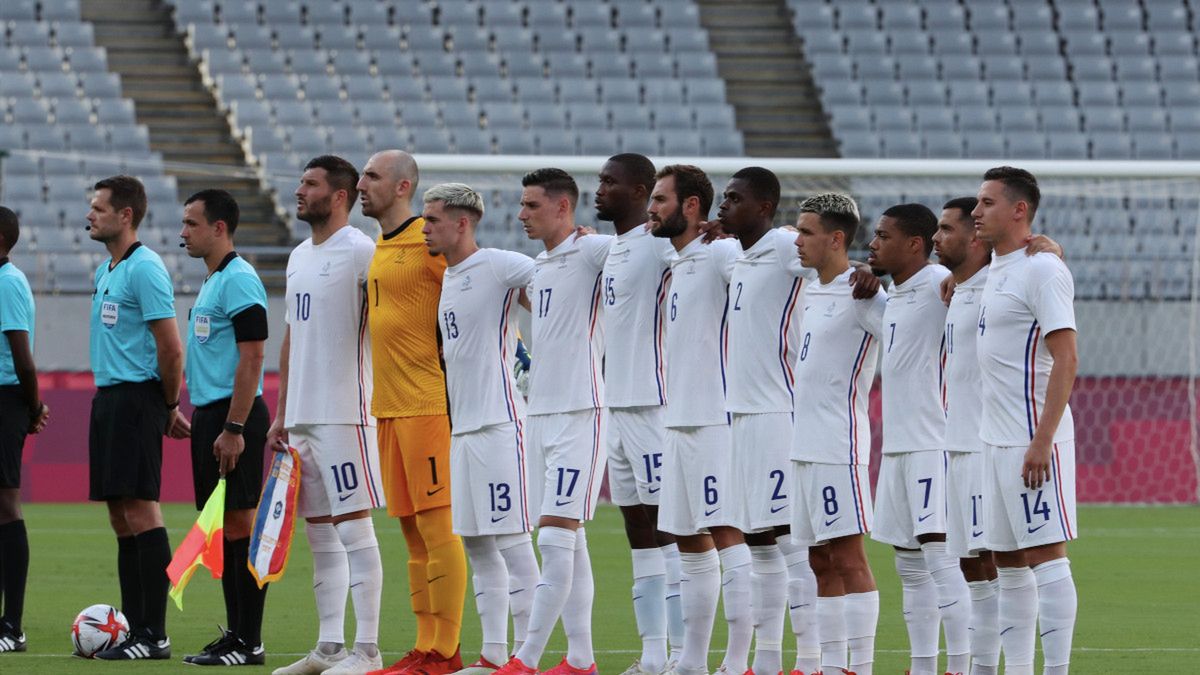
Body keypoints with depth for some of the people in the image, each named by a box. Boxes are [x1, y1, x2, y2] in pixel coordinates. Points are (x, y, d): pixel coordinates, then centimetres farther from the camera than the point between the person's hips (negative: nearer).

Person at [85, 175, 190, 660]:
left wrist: (168, 407, -4)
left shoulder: (144, 269, -13)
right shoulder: (105, 272, 17)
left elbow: (170, 348, -16)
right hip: (107, 398, 10)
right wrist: (167, 407, 18)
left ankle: (153, 634, -11)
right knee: (121, 519, 9)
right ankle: (133, 626, 11)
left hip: (135, 398, -10)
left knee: (140, 511, -11)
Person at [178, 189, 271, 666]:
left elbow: (250, 359, -19)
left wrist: (233, 428, -22)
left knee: (240, 525, -8)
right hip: (209, 413, 10)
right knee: (223, 528, 10)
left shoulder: (239, 280, -13)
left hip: (233, 414, -10)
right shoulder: (212, 282, 17)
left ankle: (249, 643, -7)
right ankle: (235, 634, 13)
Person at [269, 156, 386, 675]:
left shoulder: (360, 252, -9)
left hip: (344, 414, -9)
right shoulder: (299, 257, 17)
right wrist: (280, 415, 19)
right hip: (301, 417, 9)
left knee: (353, 528, -7)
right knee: (319, 534, 10)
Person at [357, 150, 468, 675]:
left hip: (427, 404, -9)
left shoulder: (430, 242, -11)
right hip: (388, 408, 9)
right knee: (412, 530, 10)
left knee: (436, 527, -7)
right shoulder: (379, 249, 16)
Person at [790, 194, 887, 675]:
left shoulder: (860, 295, -11)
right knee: (821, 561, 10)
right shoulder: (813, 292, 15)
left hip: (839, 447, -9)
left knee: (848, 558, -9)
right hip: (806, 447, 9)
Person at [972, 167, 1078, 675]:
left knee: (1045, 555, -9)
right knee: (1008, 563, 9)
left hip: (1033, 440, -9)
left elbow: (1066, 358, -18)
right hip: (994, 441, 9)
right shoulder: (995, 269, 15)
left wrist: (1042, 441, -23)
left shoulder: (1042, 270, -12)